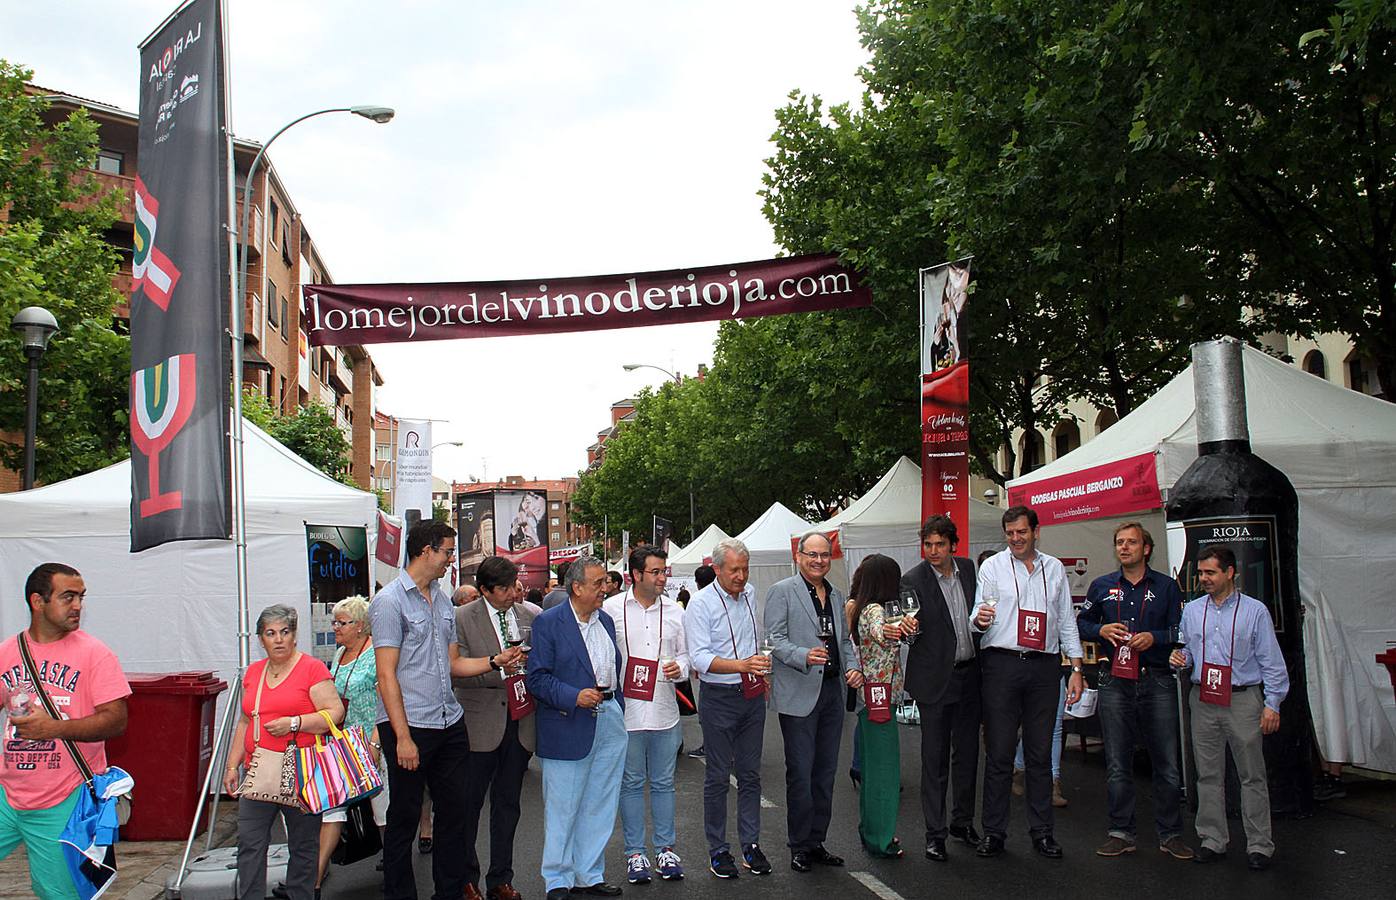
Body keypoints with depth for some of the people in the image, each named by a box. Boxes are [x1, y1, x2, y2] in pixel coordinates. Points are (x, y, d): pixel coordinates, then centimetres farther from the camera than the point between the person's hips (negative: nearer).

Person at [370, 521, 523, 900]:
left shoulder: (443, 601, 14)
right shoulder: (390, 601, -9)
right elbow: (386, 675, -13)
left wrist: (495, 661, 3)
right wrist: (403, 737, -17)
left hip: (450, 723, 7)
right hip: (409, 727, -7)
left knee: (454, 813, 12)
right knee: (404, 818, 4)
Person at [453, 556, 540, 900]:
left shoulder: (532, 614, 5)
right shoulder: (462, 619, -6)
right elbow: (456, 673, -11)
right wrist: (499, 669, -20)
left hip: (520, 722, 4)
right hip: (481, 724, -3)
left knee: (507, 804, 13)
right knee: (469, 804, 5)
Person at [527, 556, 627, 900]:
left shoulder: (606, 621, 12)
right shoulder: (548, 622, -8)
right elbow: (537, 678, -12)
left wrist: (618, 709, 13)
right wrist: (575, 697, -22)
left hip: (609, 720, 6)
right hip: (568, 726, -6)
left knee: (600, 806, 13)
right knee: (563, 807, 2)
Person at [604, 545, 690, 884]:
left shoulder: (674, 611, 6)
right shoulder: (612, 608, -3)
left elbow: (685, 652, 13)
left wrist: (679, 668, -9)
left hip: (664, 710, 3)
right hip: (626, 710, -2)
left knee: (663, 782, 10)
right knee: (631, 783, 7)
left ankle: (665, 848, 21)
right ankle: (635, 852, 17)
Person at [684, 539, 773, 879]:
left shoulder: (749, 594, 8)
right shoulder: (701, 603, -13)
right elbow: (700, 658, -21)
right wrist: (741, 665, -33)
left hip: (752, 696, 6)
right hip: (719, 698, -5)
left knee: (750, 773, 10)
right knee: (717, 777, 2)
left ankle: (751, 845, 18)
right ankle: (718, 850, 12)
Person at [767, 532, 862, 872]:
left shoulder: (836, 595, 16)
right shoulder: (782, 591, -5)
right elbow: (775, 639, -12)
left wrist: (853, 667, 3)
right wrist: (805, 656, -28)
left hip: (832, 691, 7)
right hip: (799, 695, -6)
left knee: (826, 771, 11)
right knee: (800, 773, -2)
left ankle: (817, 841, 22)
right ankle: (799, 846, 10)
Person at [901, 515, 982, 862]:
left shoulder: (968, 568, 5)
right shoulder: (913, 581, -11)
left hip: (969, 674, 5)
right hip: (936, 680, -5)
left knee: (967, 753, 15)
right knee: (935, 759, 0)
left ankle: (962, 821, 30)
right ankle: (935, 833, 9)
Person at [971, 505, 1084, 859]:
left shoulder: (1054, 568, 14)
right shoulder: (993, 566, 6)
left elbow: (1066, 620, 15)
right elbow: (979, 615, 0)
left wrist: (1076, 668, 9)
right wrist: (979, 619, -24)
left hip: (1044, 666, 2)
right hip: (1002, 663, -2)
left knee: (1040, 752, 7)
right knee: (999, 752, -1)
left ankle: (1042, 831, 16)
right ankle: (993, 832, 6)